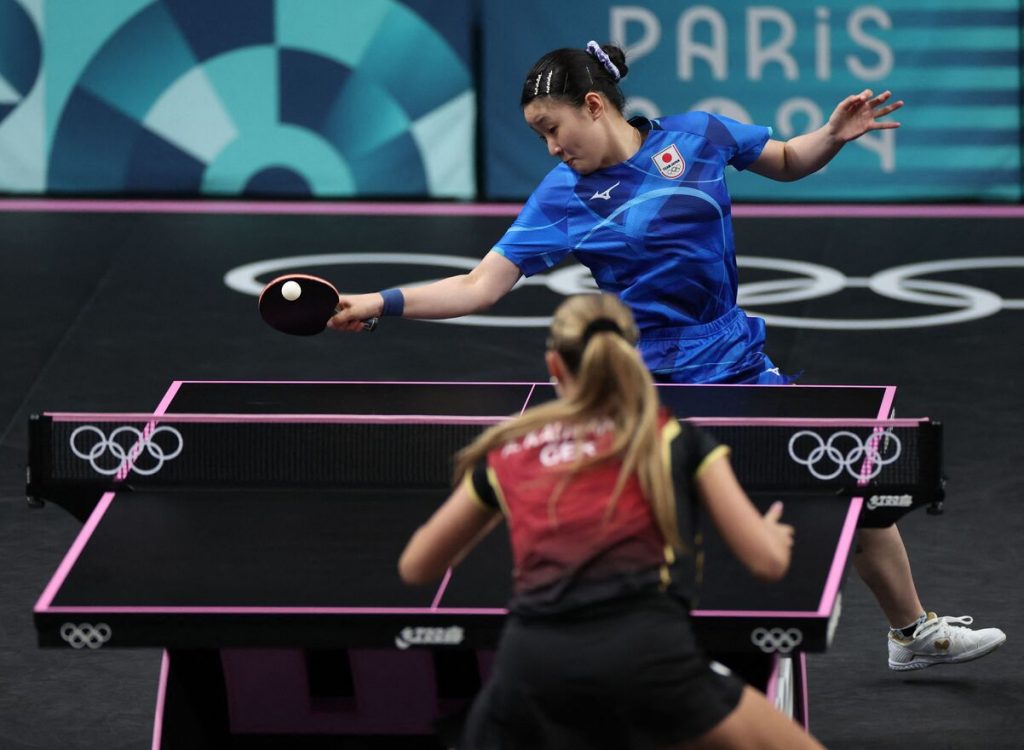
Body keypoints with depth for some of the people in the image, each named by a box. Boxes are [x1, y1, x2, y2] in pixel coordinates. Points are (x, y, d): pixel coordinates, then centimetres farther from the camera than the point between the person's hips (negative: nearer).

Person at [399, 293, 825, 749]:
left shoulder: (507, 452, 22)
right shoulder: (676, 439, 16)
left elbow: (415, 566, 31)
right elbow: (767, 560, 12)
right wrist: (774, 534, 37)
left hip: (530, 661, 2)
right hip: (645, 652, -2)